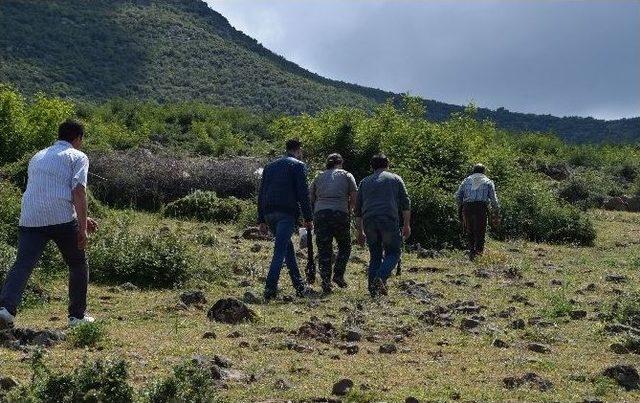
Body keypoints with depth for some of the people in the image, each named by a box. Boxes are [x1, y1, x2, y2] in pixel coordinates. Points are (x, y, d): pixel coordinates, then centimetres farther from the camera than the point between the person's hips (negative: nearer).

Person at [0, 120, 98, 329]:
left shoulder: (38, 157, 28)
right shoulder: (78, 157, 7)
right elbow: (78, 192, -7)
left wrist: (82, 218, 36)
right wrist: (82, 228, -9)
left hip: (30, 220, 4)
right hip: (62, 219, -4)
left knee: (22, 265, -6)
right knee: (78, 264, 15)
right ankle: (77, 315, 18)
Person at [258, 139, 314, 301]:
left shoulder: (270, 166, 21)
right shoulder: (298, 165, 2)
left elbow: (261, 194, 19)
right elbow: (303, 194, -6)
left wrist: (262, 220, 19)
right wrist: (308, 218, -2)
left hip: (269, 213, 6)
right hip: (287, 213, -6)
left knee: (288, 247, 18)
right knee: (280, 251, -9)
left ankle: (299, 286, 21)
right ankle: (270, 288, -18)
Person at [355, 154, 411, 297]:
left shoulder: (365, 182, 21)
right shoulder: (395, 179, 14)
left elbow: (358, 209, 20)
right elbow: (406, 204, 6)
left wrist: (360, 232, 24)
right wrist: (407, 225, 9)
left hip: (369, 222, 3)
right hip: (389, 220, -3)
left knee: (375, 256, 13)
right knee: (393, 252, 7)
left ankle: (373, 289, 5)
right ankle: (381, 278, -17)